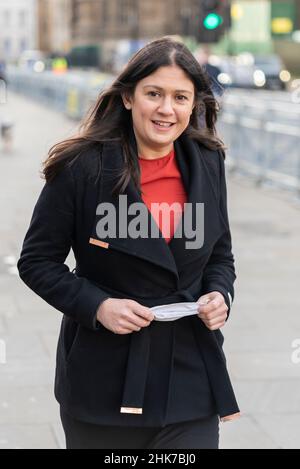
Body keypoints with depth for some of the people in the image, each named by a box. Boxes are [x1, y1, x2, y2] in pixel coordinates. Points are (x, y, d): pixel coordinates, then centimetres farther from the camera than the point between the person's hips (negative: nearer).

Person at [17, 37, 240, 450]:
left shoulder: (208, 164, 3)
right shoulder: (81, 167, -11)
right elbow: (37, 261, -5)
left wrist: (220, 295, -6)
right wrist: (96, 306, -18)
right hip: (104, 380, -2)